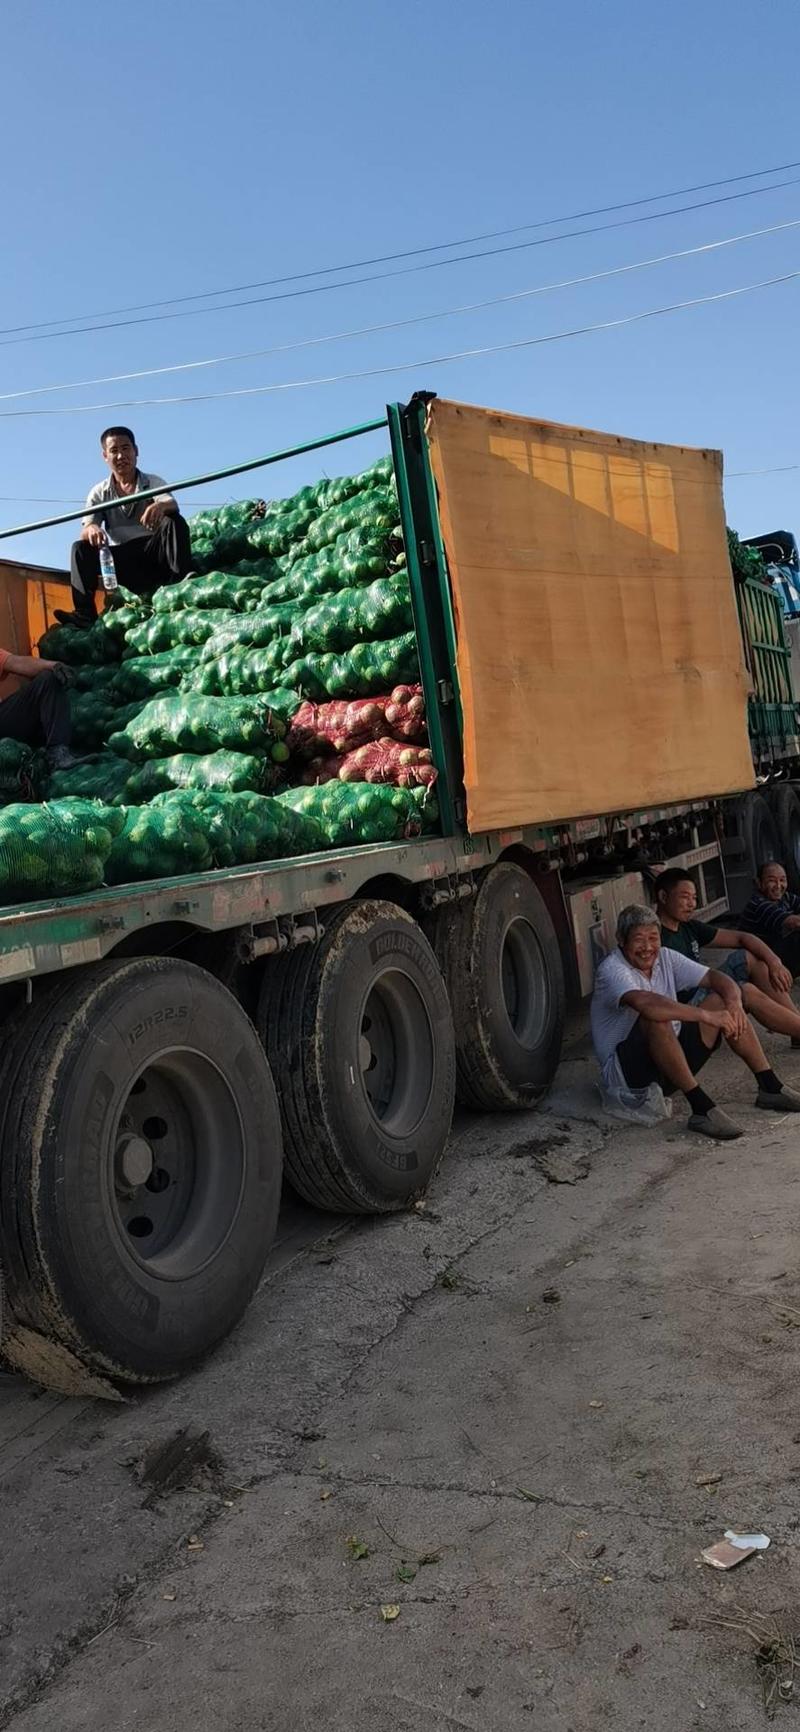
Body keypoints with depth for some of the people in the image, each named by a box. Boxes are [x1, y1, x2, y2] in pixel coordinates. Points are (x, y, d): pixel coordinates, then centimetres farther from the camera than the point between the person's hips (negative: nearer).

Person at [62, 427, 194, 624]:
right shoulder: (99, 493, 9)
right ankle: (84, 613, -29)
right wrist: (91, 529, -31)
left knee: (174, 521, -26)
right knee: (81, 548, -19)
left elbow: (172, 504, -19)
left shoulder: (153, 482, 4)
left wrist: (161, 506, -46)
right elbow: (85, 530, -4)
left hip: (153, 553, -2)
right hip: (121, 560, 2)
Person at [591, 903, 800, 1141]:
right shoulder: (612, 969, -19)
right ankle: (701, 1108, -34)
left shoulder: (665, 958, 4)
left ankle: (770, 1087, -4)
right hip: (627, 1074, -7)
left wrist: (734, 1003, -23)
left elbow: (716, 978, 0)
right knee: (656, 1018, -36)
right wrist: (705, 1015, -39)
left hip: (668, 1067, 8)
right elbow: (646, 1003, -38)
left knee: (721, 1000, -3)